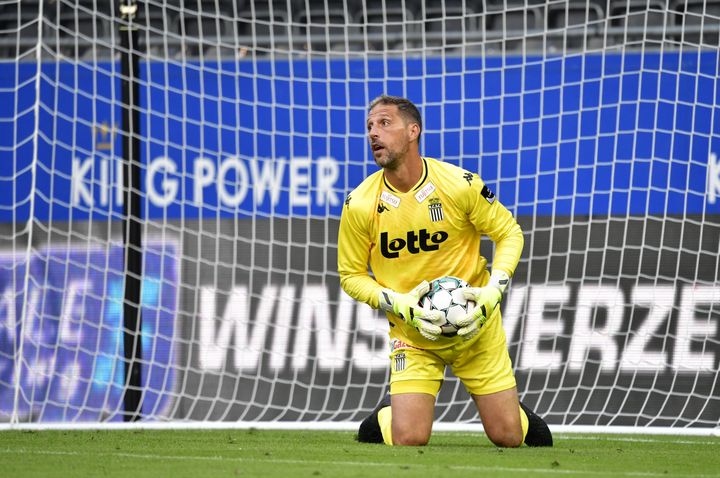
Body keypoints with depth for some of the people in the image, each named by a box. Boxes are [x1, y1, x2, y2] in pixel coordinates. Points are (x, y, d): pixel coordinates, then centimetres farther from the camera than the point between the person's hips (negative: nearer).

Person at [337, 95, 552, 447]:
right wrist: (400, 305, -18)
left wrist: (492, 292, -16)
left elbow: (509, 233, -1)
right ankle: (385, 413, 22)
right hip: (412, 332, 0)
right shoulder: (360, 205, -12)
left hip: (474, 325, 0)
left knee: (507, 436, 2)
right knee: (408, 439, -15)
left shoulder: (460, 185, -14)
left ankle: (524, 417, 40)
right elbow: (351, 275, -1)